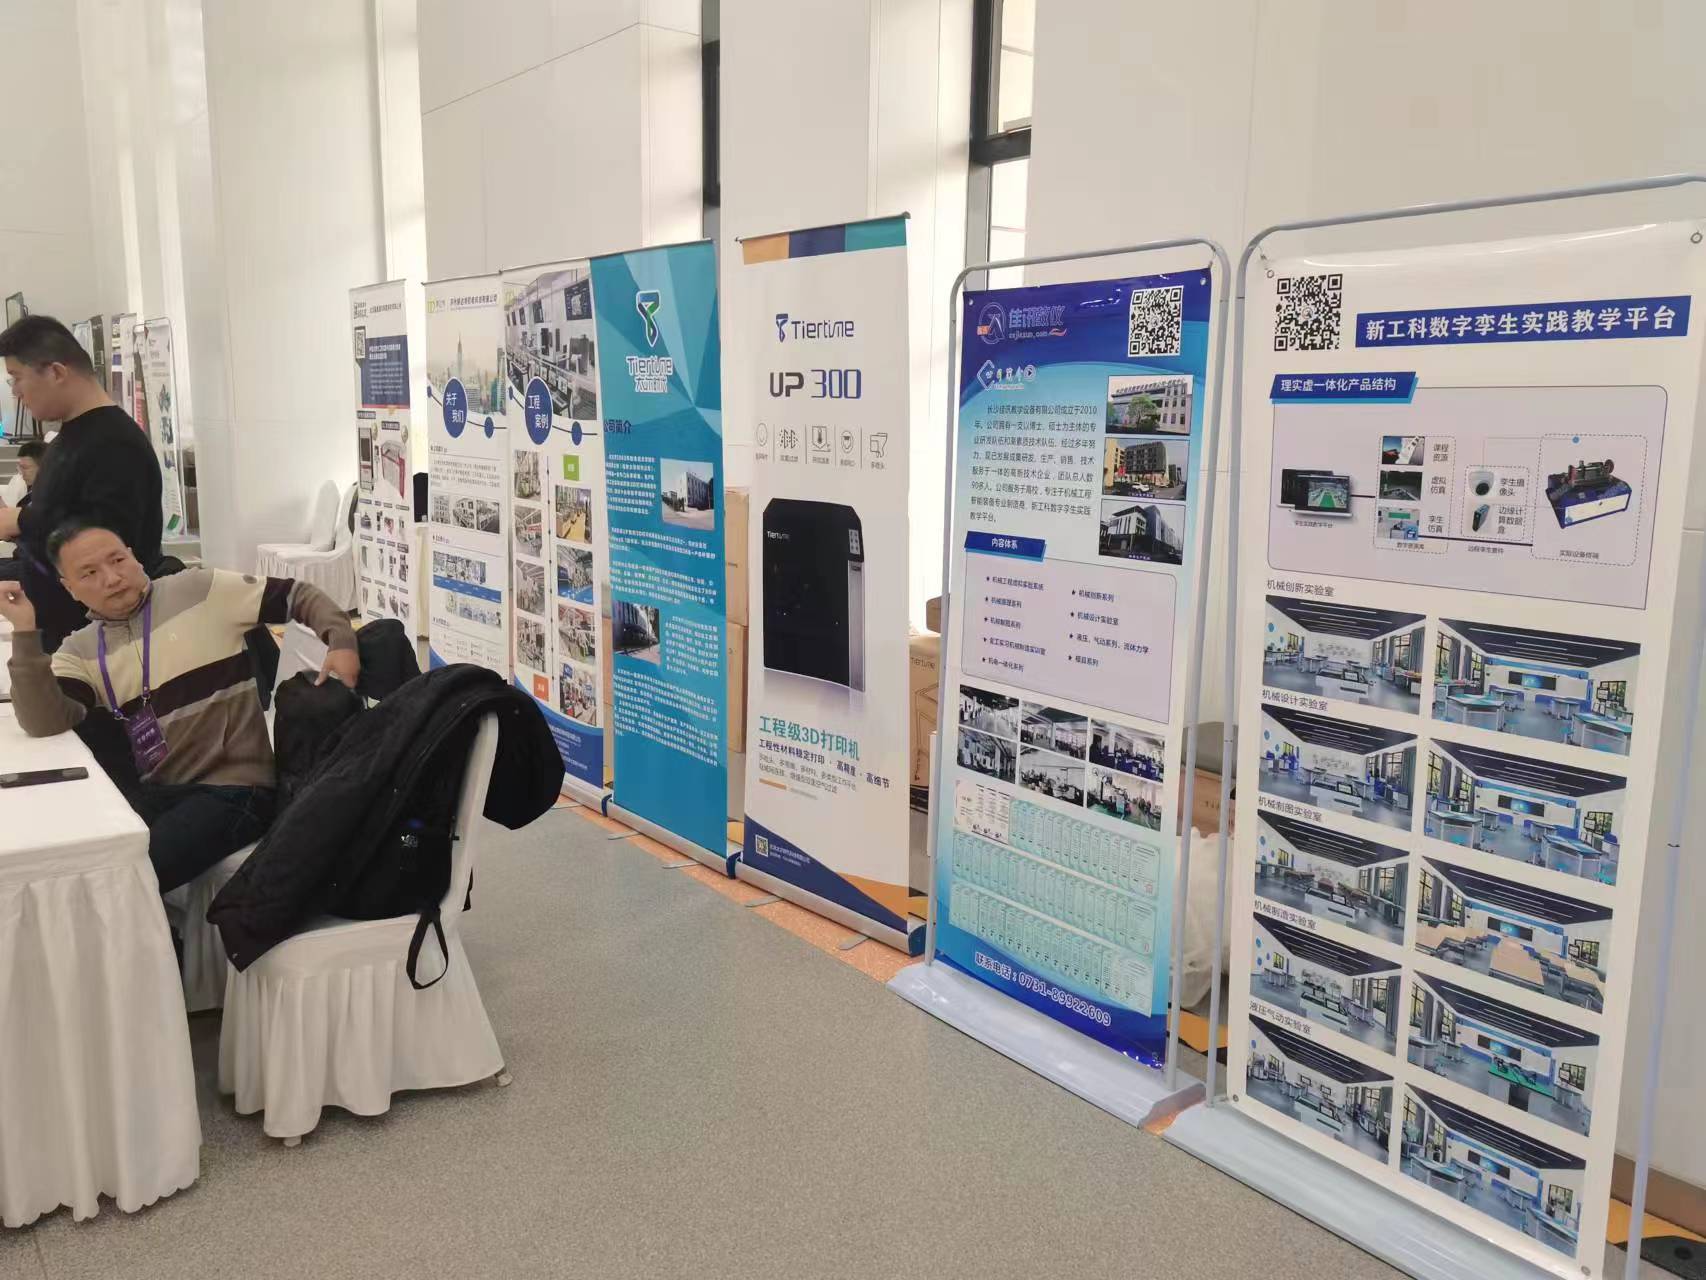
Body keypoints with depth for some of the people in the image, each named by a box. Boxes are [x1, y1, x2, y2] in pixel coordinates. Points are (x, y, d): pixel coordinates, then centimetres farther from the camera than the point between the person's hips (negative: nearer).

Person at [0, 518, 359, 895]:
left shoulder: (201, 591, -3)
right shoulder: (81, 651, 8)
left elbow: (300, 596, 0)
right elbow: (44, 723, -9)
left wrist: (341, 641, -18)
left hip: (233, 788, -5)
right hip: (160, 792, 5)